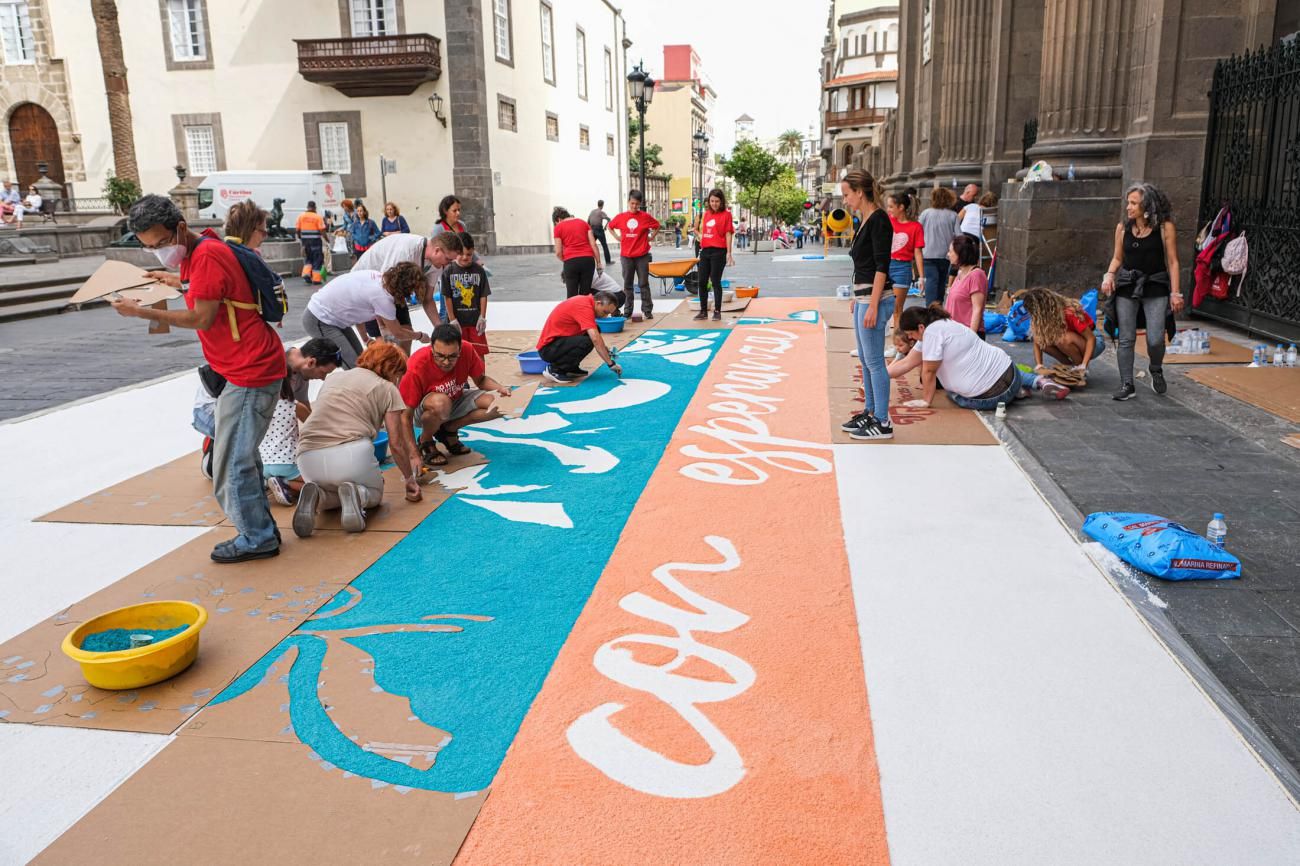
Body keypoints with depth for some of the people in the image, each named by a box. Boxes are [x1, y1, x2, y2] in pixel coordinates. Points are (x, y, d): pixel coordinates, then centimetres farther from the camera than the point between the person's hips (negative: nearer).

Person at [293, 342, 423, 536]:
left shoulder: (332, 378, 27)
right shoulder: (386, 388, 10)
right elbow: (396, 443, 6)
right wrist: (410, 480, 20)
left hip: (308, 457, 4)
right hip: (351, 453, -4)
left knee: (331, 493, 33)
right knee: (374, 493, 26)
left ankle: (316, 496, -4)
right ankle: (357, 494, -10)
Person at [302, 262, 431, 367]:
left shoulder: (379, 277, -4)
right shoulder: (382, 297, -25)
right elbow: (398, 333, -10)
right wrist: (420, 336, 6)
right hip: (318, 320, -9)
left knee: (359, 358, 12)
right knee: (354, 368, -10)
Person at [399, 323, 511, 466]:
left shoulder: (467, 350, -22)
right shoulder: (417, 368, -33)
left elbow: (481, 380, -3)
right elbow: (406, 416, -27)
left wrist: (500, 388, -25)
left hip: (455, 400, 5)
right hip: (424, 411, -5)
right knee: (441, 402, -39)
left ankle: (449, 430, 3)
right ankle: (425, 442, -7)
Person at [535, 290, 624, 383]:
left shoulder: (585, 300, 8)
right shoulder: (584, 307, -22)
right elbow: (595, 339, -31)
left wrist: (605, 349, 11)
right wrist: (611, 363, -25)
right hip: (548, 348, -10)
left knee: (594, 331, 8)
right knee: (587, 342, -29)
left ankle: (571, 367, 13)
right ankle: (555, 369, -11)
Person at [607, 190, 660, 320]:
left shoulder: (645, 217, -3)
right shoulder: (621, 217, 1)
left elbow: (657, 226, 11)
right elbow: (610, 226, 16)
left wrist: (650, 237, 2)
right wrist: (617, 237, 7)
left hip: (642, 256, -1)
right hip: (626, 256, 2)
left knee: (644, 284, 2)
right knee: (627, 284, 8)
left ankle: (647, 310, 9)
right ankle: (627, 311, 14)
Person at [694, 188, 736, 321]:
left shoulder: (726, 214, -4)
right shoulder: (706, 214, 13)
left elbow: (728, 234, -7)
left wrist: (729, 253, -12)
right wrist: (701, 248, 15)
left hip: (718, 251, -6)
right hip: (705, 251, 6)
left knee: (715, 281, -4)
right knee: (702, 281, 7)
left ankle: (717, 311, 5)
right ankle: (703, 311, 17)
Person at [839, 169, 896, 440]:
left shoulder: (878, 219, -14)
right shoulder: (866, 221, 14)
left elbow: (881, 266, -19)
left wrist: (873, 306, -21)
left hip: (874, 298, -10)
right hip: (862, 297, 10)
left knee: (874, 361, -5)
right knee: (865, 359, 15)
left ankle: (883, 423, 2)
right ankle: (870, 412, 26)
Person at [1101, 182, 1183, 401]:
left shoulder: (1165, 227, -5)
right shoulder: (1123, 228, 3)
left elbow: (1172, 262, -3)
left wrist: (1175, 293, -6)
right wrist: (1109, 274, -5)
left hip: (1155, 287, -3)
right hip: (1127, 286, 3)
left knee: (1155, 339, -9)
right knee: (1126, 339, 2)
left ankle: (1156, 370, 23)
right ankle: (1127, 385, 11)